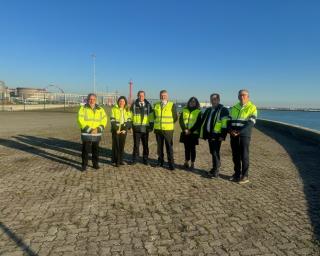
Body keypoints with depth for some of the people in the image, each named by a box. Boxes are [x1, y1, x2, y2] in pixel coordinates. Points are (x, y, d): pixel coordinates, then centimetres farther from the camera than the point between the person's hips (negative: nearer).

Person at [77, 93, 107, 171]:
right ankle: (84, 165, 14)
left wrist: (98, 129, -12)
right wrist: (89, 130, -17)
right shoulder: (83, 109, -3)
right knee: (85, 150, 1)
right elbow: (80, 121, -11)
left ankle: (95, 163, 28)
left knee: (96, 150, 13)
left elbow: (104, 120, 3)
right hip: (86, 134, -3)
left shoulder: (100, 109, 7)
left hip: (97, 134, 3)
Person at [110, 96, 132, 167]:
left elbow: (129, 120, 5)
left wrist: (125, 129, -8)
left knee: (122, 145, 7)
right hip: (116, 131, -3)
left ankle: (121, 160, 17)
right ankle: (116, 161, 4)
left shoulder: (127, 110, 9)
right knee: (116, 145, -2)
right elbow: (112, 120, -4)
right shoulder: (114, 109, 0)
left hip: (124, 131, 3)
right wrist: (116, 129, -12)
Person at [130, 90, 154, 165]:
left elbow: (151, 117, 8)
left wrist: (151, 125, 2)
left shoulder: (148, 105, 7)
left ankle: (145, 159, 18)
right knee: (136, 144, 3)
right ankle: (134, 159, 13)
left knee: (145, 144, 7)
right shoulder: (134, 105, 4)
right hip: (136, 128, -1)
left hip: (145, 128, 1)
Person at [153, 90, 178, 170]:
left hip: (168, 129, -3)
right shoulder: (156, 105, 8)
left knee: (169, 147, -1)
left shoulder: (172, 105, -3)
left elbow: (175, 117, 2)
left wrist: (169, 123, 6)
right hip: (158, 129, 4)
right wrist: (157, 123, 13)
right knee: (159, 146, 10)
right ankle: (160, 161, 23)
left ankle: (171, 163, 6)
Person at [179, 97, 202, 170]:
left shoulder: (198, 112, 1)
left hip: (193, 133, -3)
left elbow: (198, 123, -6)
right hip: (185, 133, 3)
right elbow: (181, 120, 3)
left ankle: (192, 164, 12)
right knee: (186, 148, 10)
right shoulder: (184, 110, 9)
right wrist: (184, 129, -10)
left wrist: (191, 130, -14)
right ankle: (186, 162, 19)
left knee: (192, 148, 3)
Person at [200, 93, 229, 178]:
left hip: (216, 135, -7)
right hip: (209, 134, 7)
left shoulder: (223, 110, -5)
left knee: (215, 152, -7)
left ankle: (216, 171, 0)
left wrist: (223, 135, -18)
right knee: (212, 152, 14)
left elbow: (225, 123, -13)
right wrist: (203, 133, 18)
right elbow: (203, 121, 22)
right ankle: (215, 168, 25)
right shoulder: (208, 110, 18)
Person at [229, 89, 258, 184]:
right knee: (235, 155, 9)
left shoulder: (252, 108, -2)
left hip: (244, 135, -5)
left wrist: (239, 132, -20)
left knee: (244, 155, -2)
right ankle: (237, 174, 21)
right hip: (233, 135, 5)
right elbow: (230, 120, 13)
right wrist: (230, 130, -7)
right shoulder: (234, 108, 15)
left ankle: (245, 176, 8)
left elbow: (250, 124, -11)